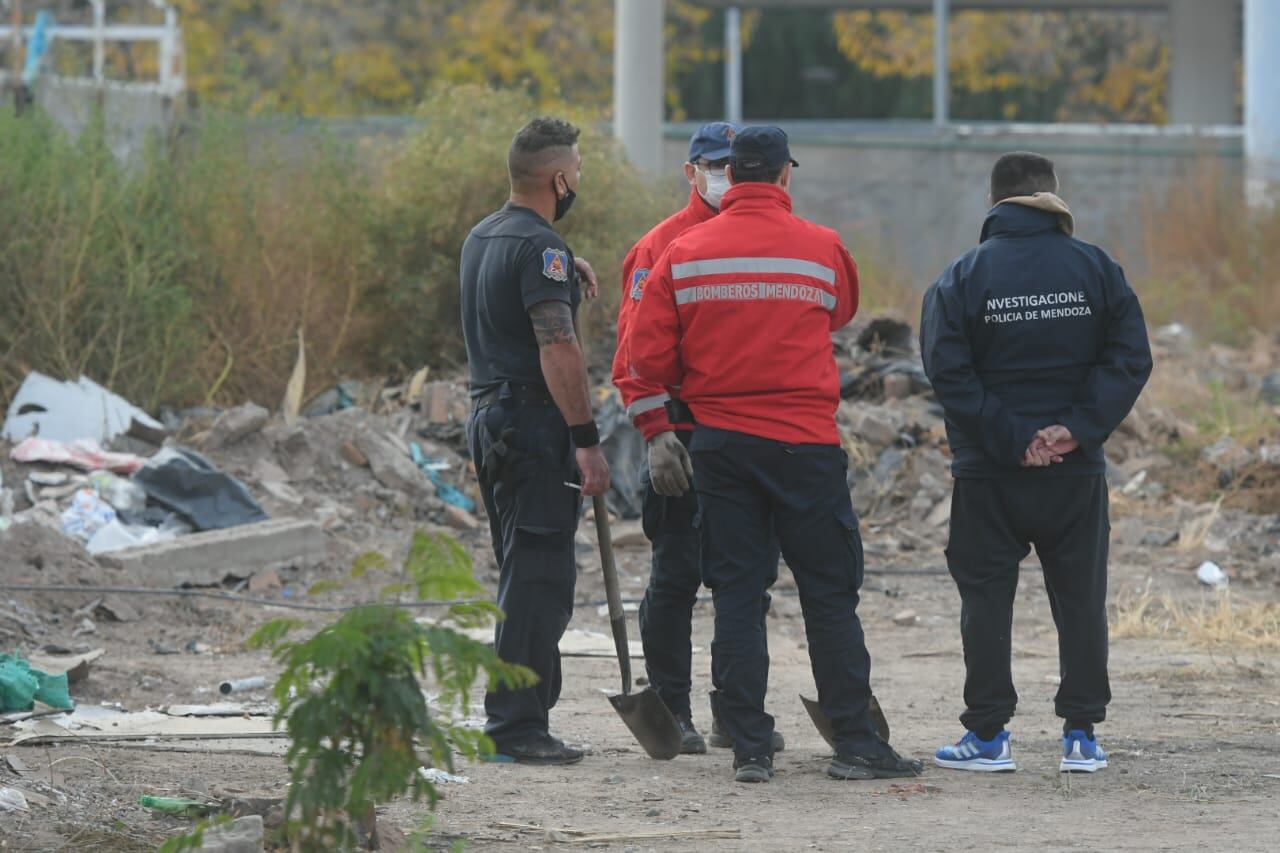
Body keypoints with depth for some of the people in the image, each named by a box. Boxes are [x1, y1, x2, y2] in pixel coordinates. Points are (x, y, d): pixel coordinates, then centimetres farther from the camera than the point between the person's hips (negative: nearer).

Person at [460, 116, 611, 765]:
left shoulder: (482, 237, 14)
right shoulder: (539, 246, -15)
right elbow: (557, 350, -22)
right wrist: (587, 441, -22)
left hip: (489, 415, 10)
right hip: (535, 421, -10)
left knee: (526, 573, 16)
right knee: (539, 577, -8)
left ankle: (518, 717, 19)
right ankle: (515, 726, -9)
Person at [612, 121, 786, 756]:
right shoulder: (661, 246, -2)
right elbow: (636, 350, -7)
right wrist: (656, 432, -16)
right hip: (686, 441, -5)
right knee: (675, 579, 0)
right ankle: (670, 712, 6)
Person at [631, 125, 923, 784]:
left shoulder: (683, 255, 0)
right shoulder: (822, 249, -4)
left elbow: (650, 357, -1)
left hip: (719, 442, 2)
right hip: (805, 442, -2)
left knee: (735, 594, 6)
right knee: (830, 595, 4)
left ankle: (749, 748, 2)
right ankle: (855, 743, 4)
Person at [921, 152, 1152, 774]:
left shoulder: (963, 279, -4)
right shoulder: (1096, 270, 0)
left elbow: (949, 371, -12)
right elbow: (1130, 358, -6)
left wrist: (1009, 438, -12)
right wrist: (1077, 428, -11)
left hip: (989, 473, -1)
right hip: (1076, 471, 1)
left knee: (986, 599, 6)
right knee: (1080, 599, 9)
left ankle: (987, 734, 5)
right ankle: (1082, 733, 8)